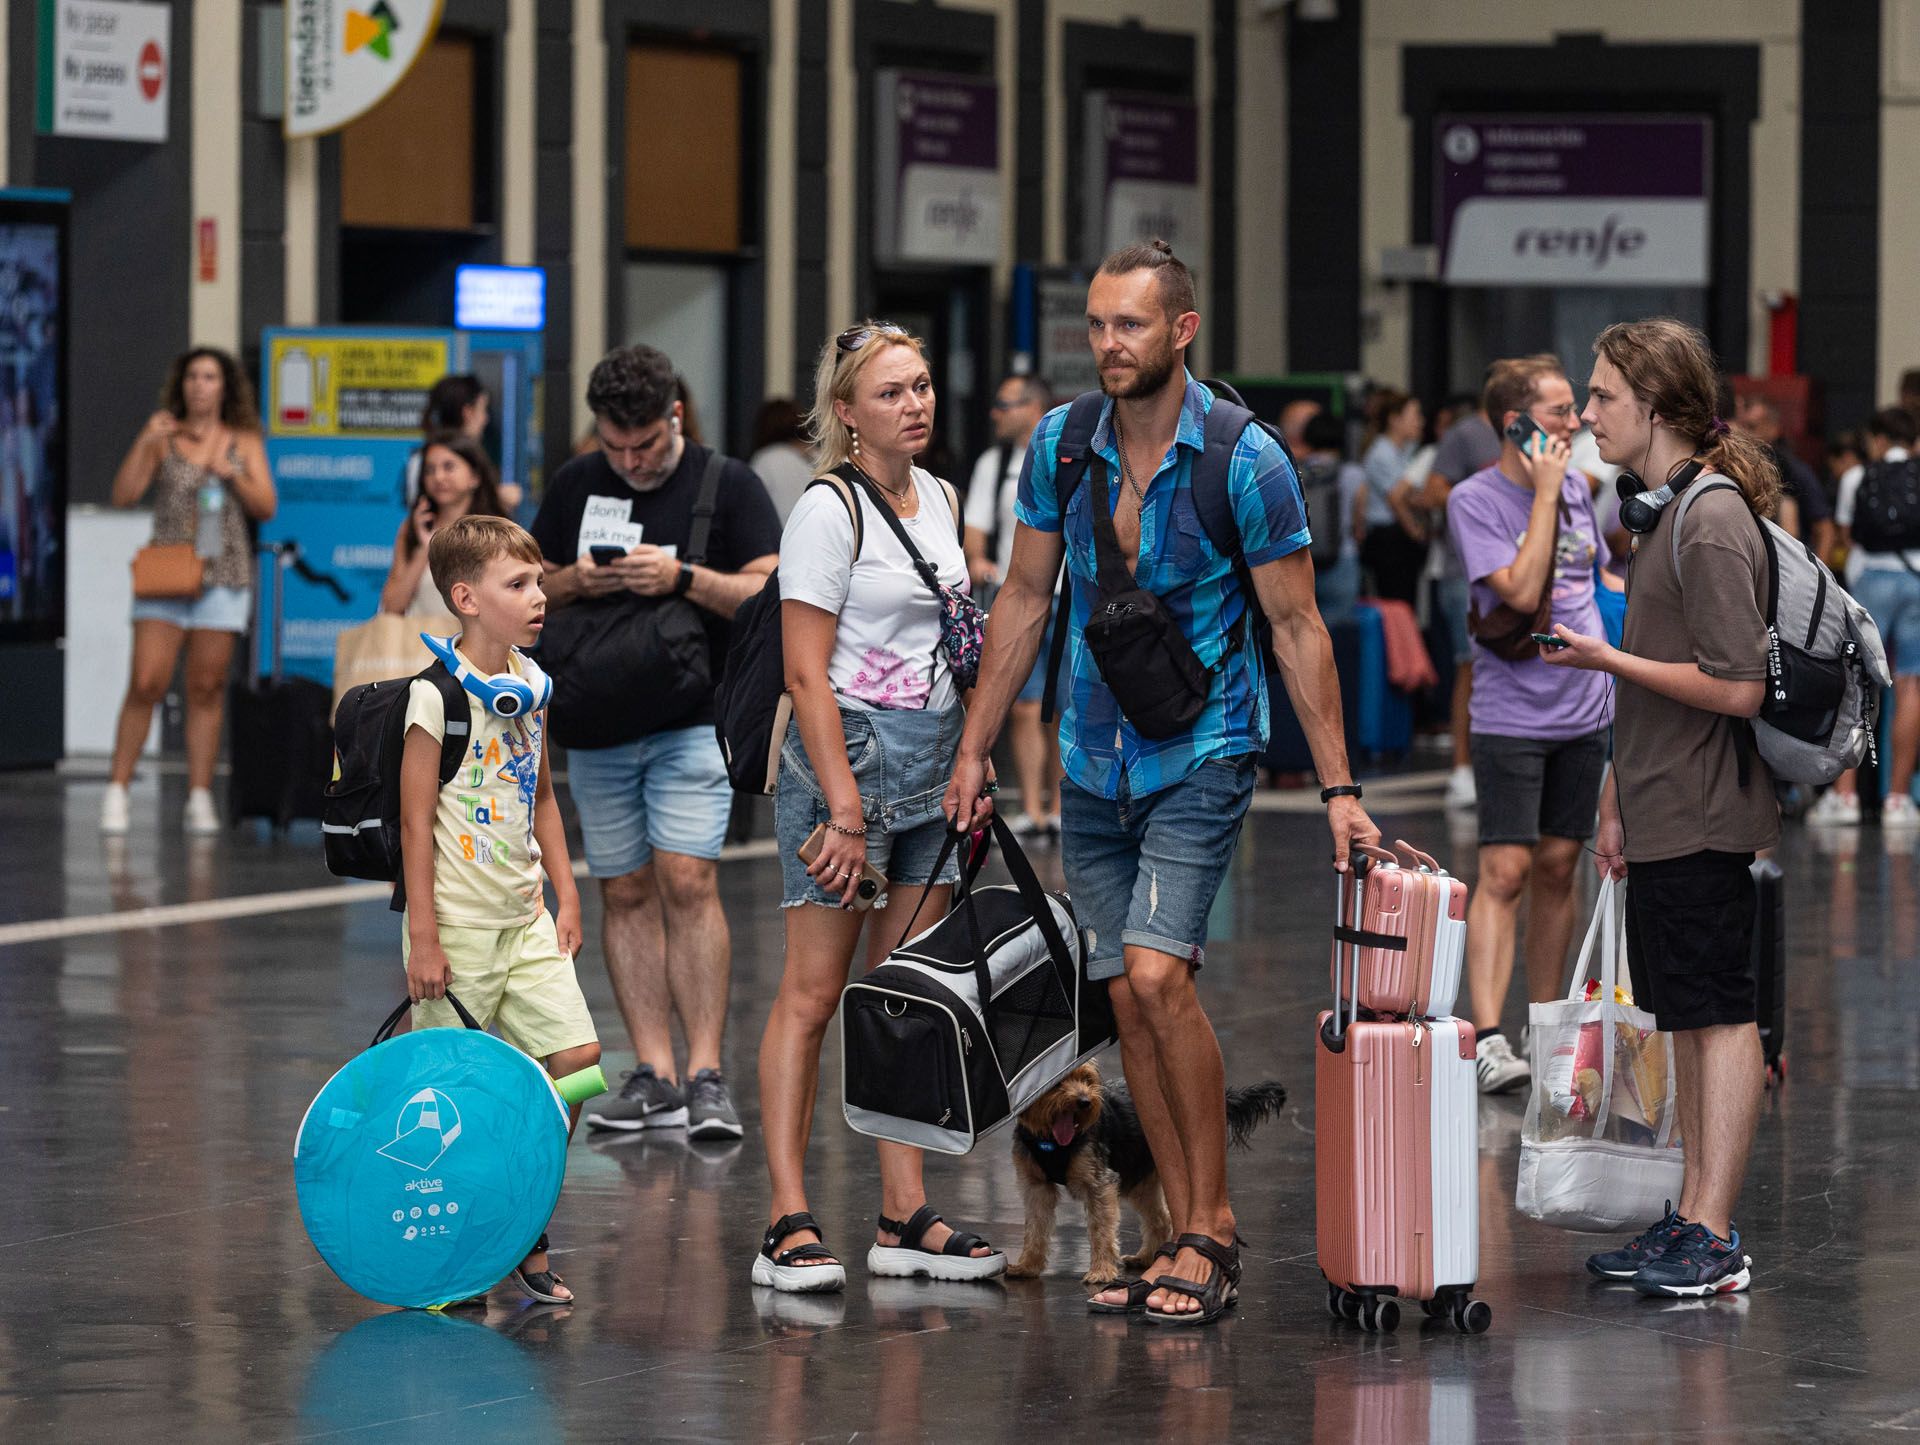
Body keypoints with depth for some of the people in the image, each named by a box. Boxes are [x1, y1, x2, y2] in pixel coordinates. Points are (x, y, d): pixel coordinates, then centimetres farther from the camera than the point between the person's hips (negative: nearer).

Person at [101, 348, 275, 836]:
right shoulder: (163, 439, 8)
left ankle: (200, 797, 6)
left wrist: (233, 475, -9)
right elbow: (124, 495, 0)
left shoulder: (244, 442, 11)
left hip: (223, 576, 1)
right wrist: (144, 443, -10)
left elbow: (266, 507, 7)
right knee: (147, 683, -10)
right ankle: (117, 791, -4)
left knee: (206, 688, 1)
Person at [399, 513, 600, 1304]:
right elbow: (416, 821, -14)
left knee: (577, 1057, -1)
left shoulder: (532, 683, 8)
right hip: (458, 926, -7)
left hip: (525, 920, 7)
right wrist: (422, 937, -16)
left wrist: (564, 895, 15)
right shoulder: (437, 695, -13)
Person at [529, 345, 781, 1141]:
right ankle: (653, 1076, 6)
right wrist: (579, 581, -6)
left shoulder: (728, 485, -1)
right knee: (625, 893, 4)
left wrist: (683, 577, -19)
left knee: (687, 882, -15)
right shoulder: (574, 485, 10)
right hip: (597, 725, 4)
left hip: (692, 719, -4)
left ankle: (705, 1075, -13)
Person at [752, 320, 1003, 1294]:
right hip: (850, 750, -7)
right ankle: (789, 1223, -6)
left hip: (934, 761, 8)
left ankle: (904, 1216, 11)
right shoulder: (829, 511, -11)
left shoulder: (935, 498, 12)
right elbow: (807, 672, -15)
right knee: (813, 993, -6)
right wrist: (844, 809, -19)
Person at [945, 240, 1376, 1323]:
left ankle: (1209, 1223, -8)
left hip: (1202, 753, -5)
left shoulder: (1246, 462, -12)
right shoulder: (1061, 446, 1)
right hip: (1093, 758, 5)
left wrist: (1338, 787, -10)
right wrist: (975, 747, 9)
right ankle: (1195, 1235, 11)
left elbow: (1299, 629, -7)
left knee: (1157, 974, -19)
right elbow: (1025, 601, 11)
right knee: (1128, 996, 4)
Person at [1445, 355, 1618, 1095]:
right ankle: (1486, 1039, -17)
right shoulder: (1474, 500, -10)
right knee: (1505, 871, -12)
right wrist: (1544, 492, -16)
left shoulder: (1575, 488, 10)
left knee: (1558, 867, 10)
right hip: (1511, 714, -6)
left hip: (1583, 709, 6)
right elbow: (1521, 591, -22)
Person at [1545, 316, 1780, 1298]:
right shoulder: (1669, 513, 15)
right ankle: (1694, 1221, 19)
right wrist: (1617, 799, 21)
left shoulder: (1714, 523, -16)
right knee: (1686, 1019, 13)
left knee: (1719, 1015, -6)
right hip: (1663, 818, 10)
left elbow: (1736, 689, -21)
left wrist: (1608, 660, -17)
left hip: (1704, 819, -10)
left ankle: (1714, 1241, -5)